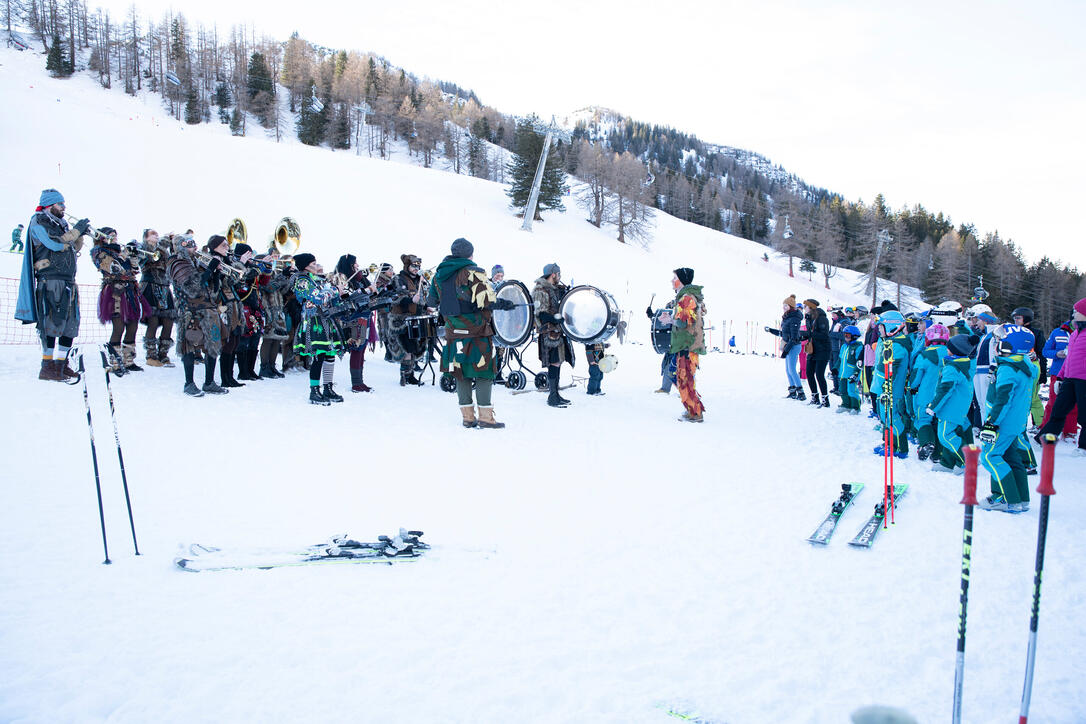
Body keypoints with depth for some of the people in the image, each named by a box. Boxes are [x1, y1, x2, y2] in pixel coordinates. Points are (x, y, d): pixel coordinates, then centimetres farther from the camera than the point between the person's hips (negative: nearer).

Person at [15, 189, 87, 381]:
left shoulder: (60, 224, 23)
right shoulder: (38, 222, -2)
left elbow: (73, 249, 24)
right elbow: (56, 244, -16)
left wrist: (80, 235, 8)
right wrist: (77, 230, -9)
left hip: (68, 281, 8)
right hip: (50, 280, -8)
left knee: (70, 324, 7)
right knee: (52, 322, -13)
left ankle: (61, 364, 14)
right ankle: (47, 367, -12)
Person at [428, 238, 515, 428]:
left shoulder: (439, 274, 10)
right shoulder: (473, 272, -10)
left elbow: (431, 301, 19)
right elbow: (487, 300, -17)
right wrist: (505, 304, -1)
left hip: (453, 332, 6)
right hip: (476, 330, -6)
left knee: (461, 373, 10)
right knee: (484, 373, 0)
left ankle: (467, 416, 13)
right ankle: (485, 416, -1)